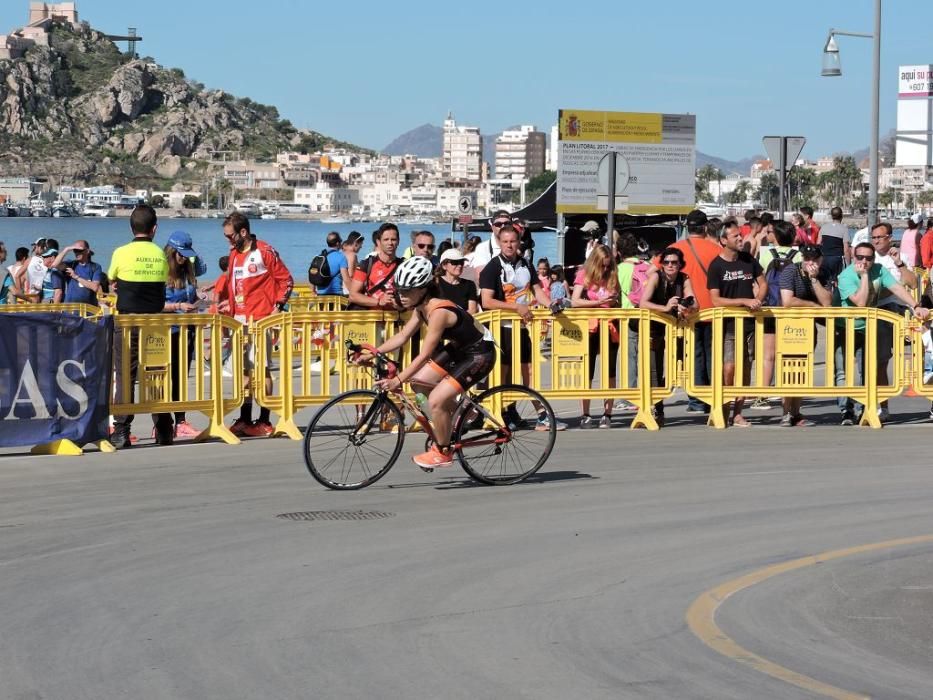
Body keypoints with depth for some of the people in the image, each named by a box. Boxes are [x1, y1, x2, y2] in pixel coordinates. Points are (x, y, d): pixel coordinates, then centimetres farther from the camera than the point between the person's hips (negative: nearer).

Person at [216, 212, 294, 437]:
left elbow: (286, 279, -5)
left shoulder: (264, 252, -6)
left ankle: (264, 421, -5)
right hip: (238, 319, 8)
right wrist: (226, 303, 12)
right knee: (243, 370, 9)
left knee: (260, 368, -7)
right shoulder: (234, 254, 15)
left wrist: (278, 307, -10)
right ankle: (244, 420, 13)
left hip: (260, 319, -8)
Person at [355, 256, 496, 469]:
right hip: (458, 349, 10)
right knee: (419, 382, 6)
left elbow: (424, 356, -33)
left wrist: (398, 380, -36)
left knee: (435, 400, -17)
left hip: (479, 354, -10)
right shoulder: (421, 308, -2)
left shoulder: (438, 312, -30)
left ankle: (443, 452, 3)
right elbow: (403, 336, 5)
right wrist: (372, 354, -4)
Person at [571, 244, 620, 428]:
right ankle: (586, 416, 8)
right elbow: (574, 302, -10)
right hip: (590, 328, -2)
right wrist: (599, 302, -16)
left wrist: (614, 301, -7)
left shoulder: (612, 277, 8)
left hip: (609, 328, 2)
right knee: (588, 372, 3)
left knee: (609, 372, 0)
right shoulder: (584, 275, 0)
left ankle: (607, 414, 5)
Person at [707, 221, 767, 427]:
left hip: (749, 322, 4)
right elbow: (716, 300, -13)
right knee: (729, 368, -14)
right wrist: (745, 301, -18)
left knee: (745, 368, 4)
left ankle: (737, 414, 11)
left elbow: (763, 284, 16)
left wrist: (758, 300, -6)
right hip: (728, 325, -4)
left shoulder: (748, 260, 7)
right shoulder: (717, 266, -7)